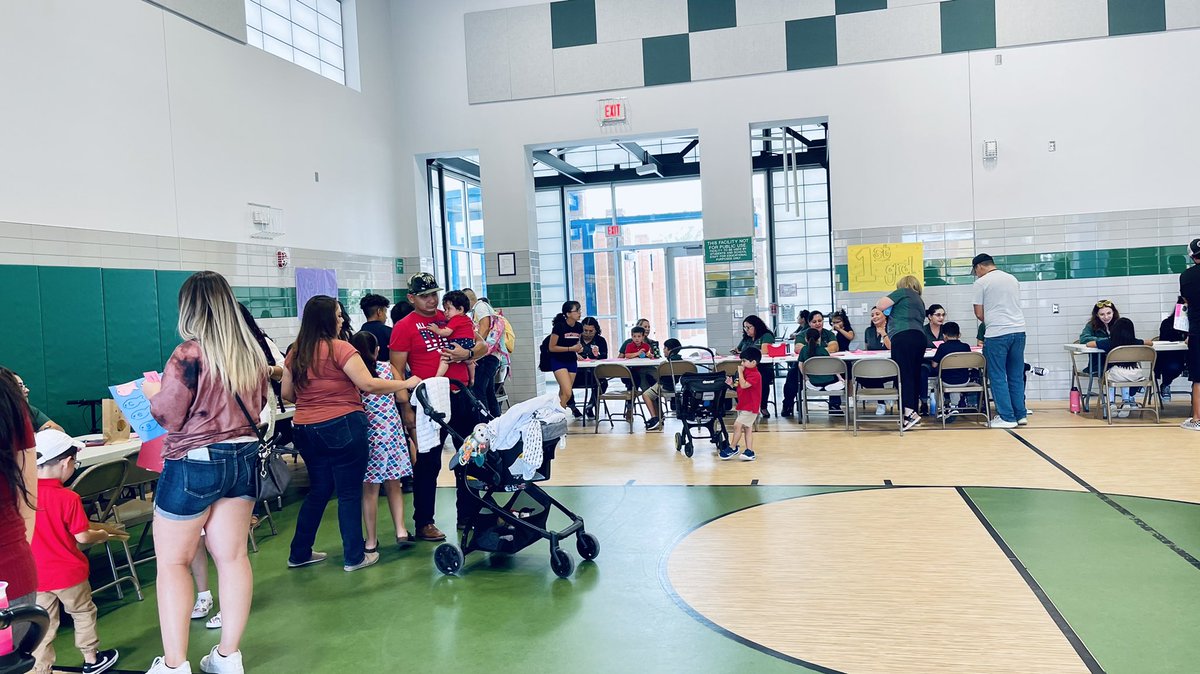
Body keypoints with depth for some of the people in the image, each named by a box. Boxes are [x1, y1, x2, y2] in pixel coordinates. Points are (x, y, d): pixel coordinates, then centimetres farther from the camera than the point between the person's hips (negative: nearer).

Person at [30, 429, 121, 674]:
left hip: (36, 575, 3)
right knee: (83, 613, 18)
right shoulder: (68, 498, -20)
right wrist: (102, 534, 5)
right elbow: (82, 537, -15)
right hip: (68, 573, -3)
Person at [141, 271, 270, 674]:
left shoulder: (188, 355, -17)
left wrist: (153, 393, 7)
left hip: (194, 464, -6)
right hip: (242, 458, 6)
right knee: (232, 557, 11)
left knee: (172, 562, 7)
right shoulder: (252, 353, 3)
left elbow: (168, 418, -11)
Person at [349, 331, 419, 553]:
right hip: (392, 432, 2)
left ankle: (371, 541, 11)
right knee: (393, 485, 12)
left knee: (370, 489, 5)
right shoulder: (387, 368, 3)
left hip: (367, 434, -2)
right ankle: (401, 531, 9)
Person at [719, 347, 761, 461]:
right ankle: (750, 452, 11)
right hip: (744, 405, 10)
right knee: (747, 428, 9)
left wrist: (740, 372, -21)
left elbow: (743, 385, -30)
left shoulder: (755, 375, -19)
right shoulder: (746, 371, 13)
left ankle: (733, 448, 3)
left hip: (750, 407, -10)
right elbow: (740, 385, 21)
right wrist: (733, 384, 3)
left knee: (737, 425, -10)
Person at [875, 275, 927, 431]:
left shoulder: (903, 292, 7)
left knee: (903, 375, -12)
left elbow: (880, 305, -2)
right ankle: (913, 413, 9)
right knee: (914, 376, 8)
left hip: (903, 337, -8)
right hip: (920, 338, 8)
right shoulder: (920, 301, 30)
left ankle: (909, 412, -22)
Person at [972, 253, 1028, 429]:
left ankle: (1007, 417, 1)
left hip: (997, 334, -6)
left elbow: (979, 313, -1)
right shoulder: (1012, 279, 16)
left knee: (998, 377, 1)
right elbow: (1015, 305, 20)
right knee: (1016, 376, 12)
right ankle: (1020, 415, 15)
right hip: (1019, 330, 6)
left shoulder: (981, 282, -3)